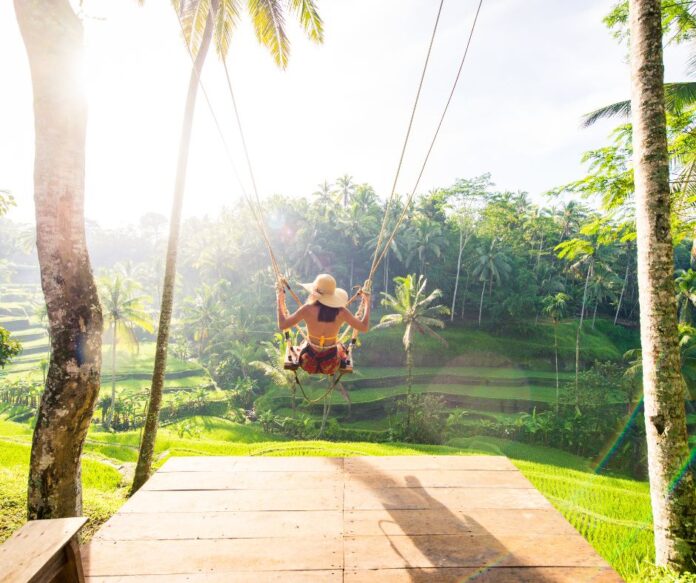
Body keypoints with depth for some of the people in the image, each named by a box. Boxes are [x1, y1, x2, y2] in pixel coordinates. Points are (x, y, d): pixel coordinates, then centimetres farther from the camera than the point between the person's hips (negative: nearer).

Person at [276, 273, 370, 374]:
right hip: (332, 364, 1)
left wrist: (280, 298, -6)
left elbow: (282, 325, -15)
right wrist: (367, 302, 3)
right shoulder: (341, 312, -19)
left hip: (309, 362, 0)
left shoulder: (307, 309, -23)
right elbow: (365, 327, -8)